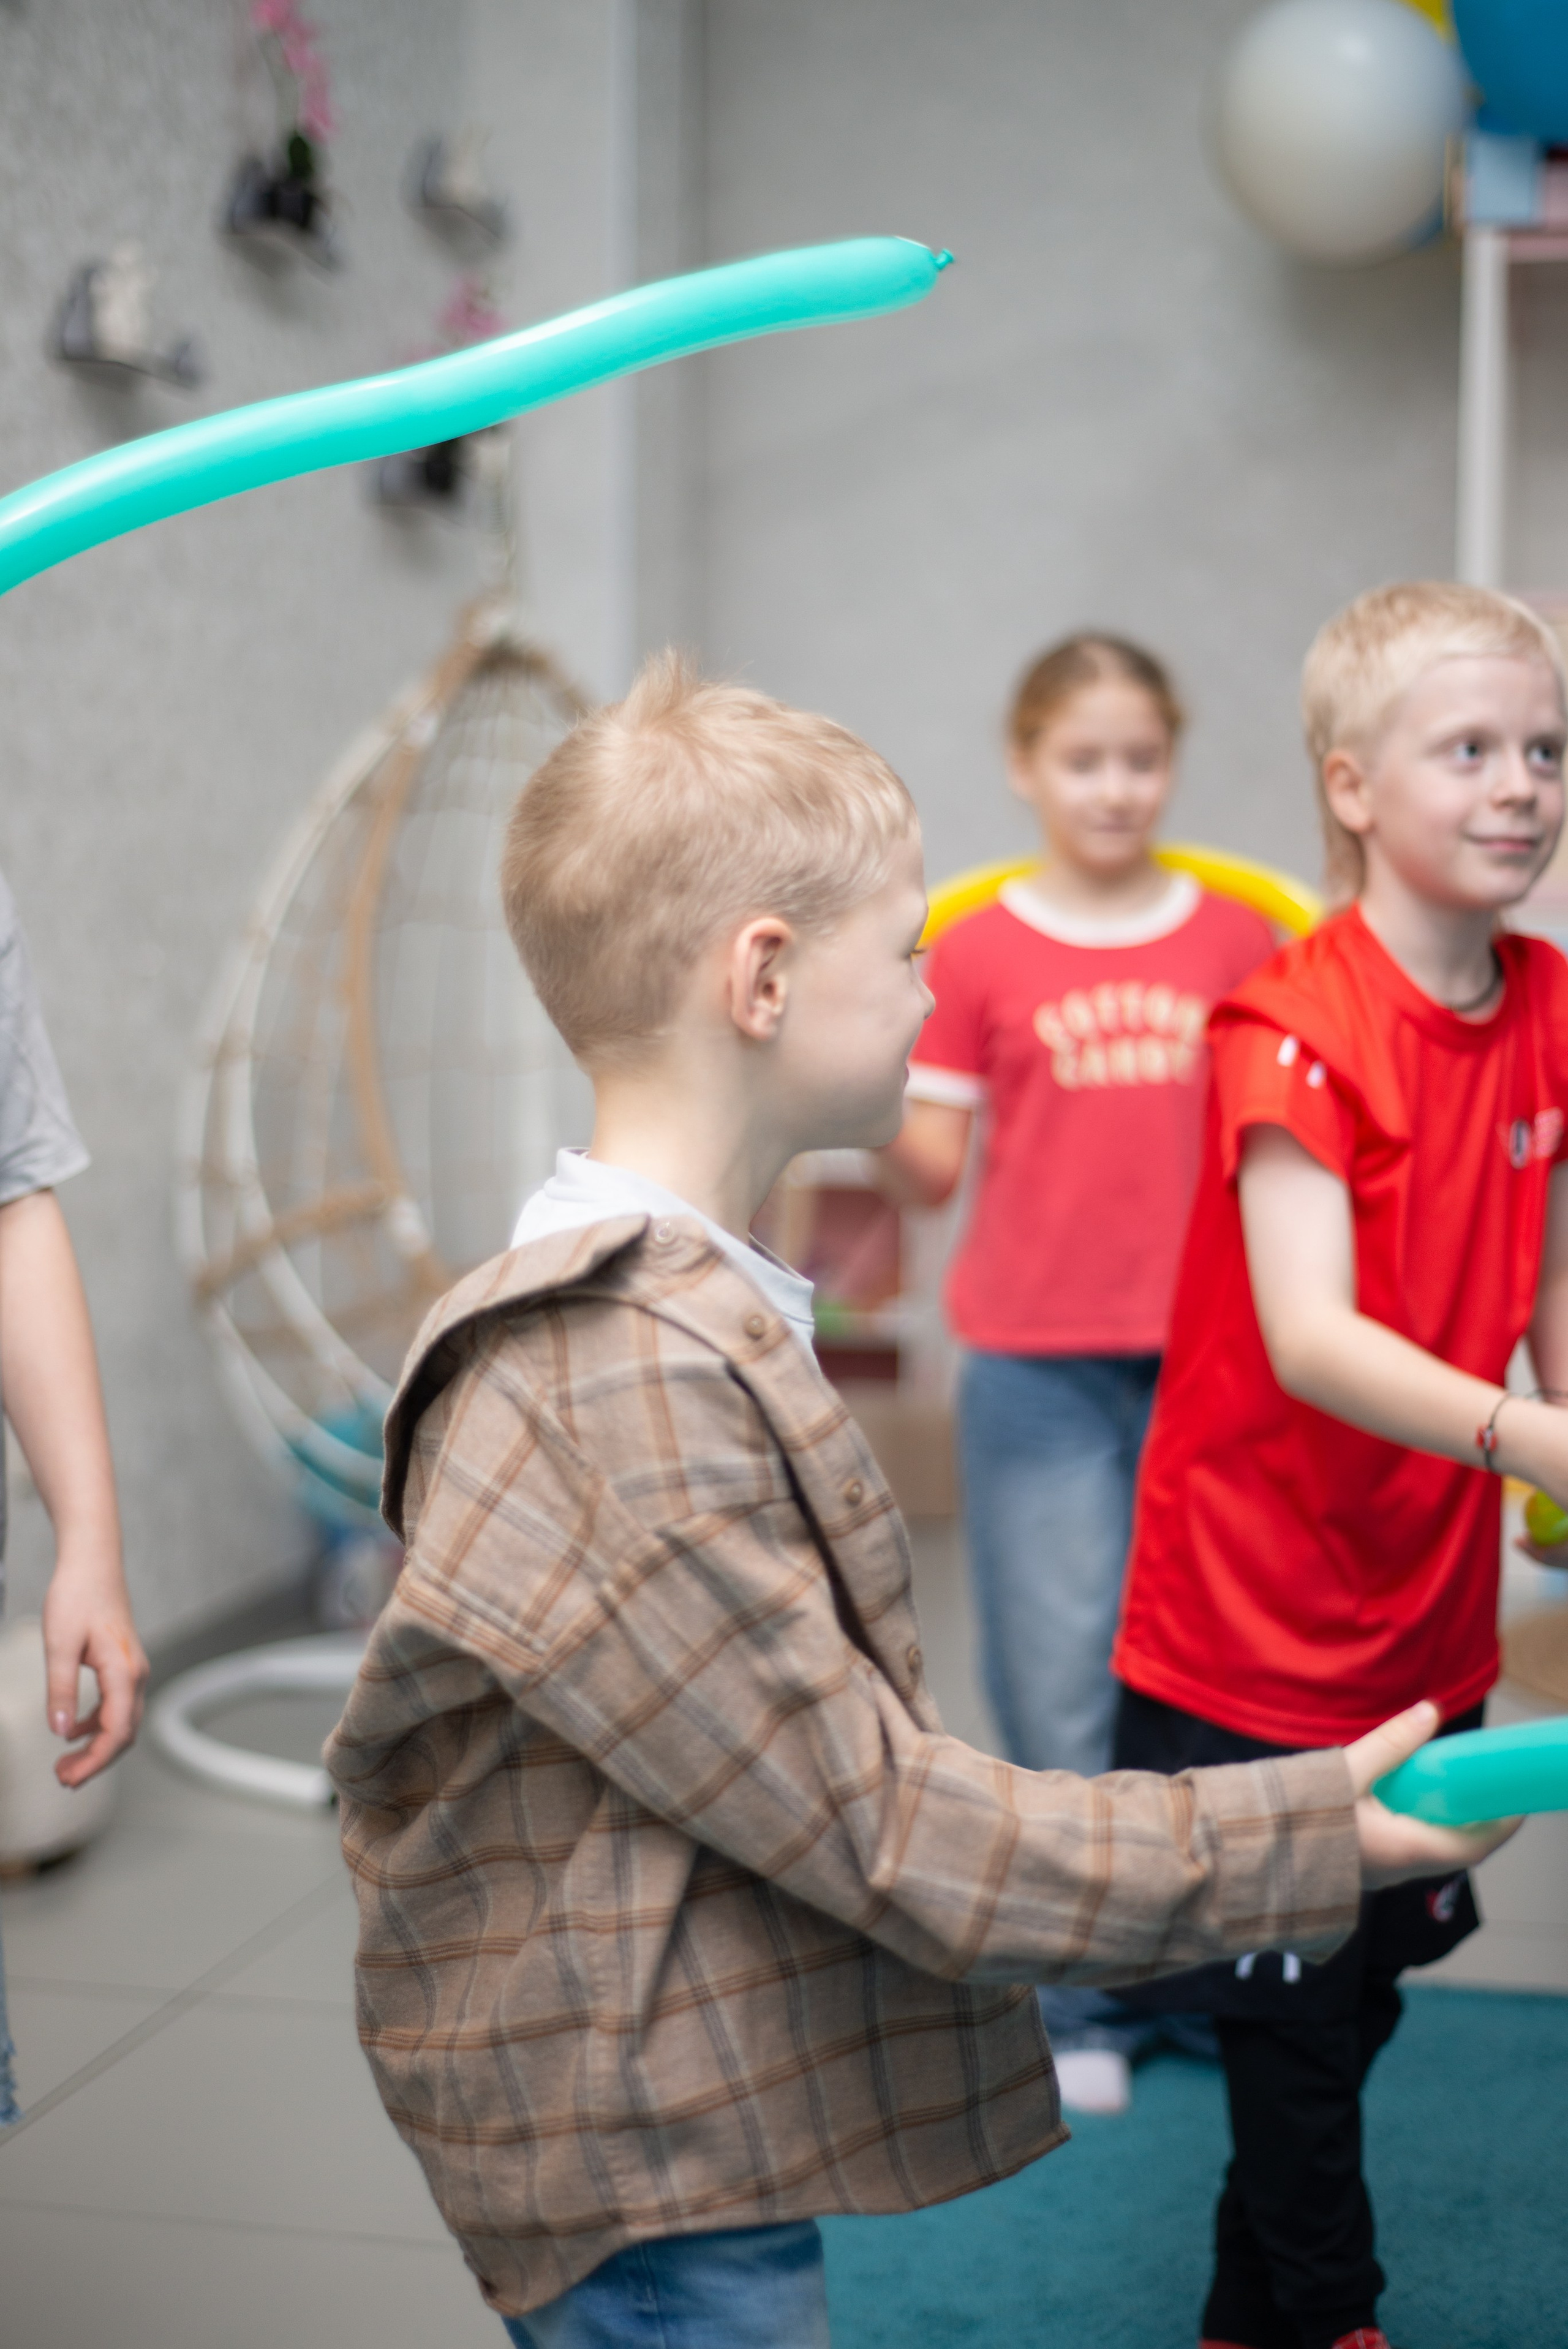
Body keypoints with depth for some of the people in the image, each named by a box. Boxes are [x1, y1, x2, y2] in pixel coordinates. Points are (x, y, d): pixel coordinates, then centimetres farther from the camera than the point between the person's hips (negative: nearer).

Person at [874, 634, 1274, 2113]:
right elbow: (931, 1171, 0)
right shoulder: (978, 955, 0)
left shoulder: (1235, 944, 5)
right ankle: (1085, 2008, 15)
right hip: (1038, 1375, -1)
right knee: (1064, 1699, 1)